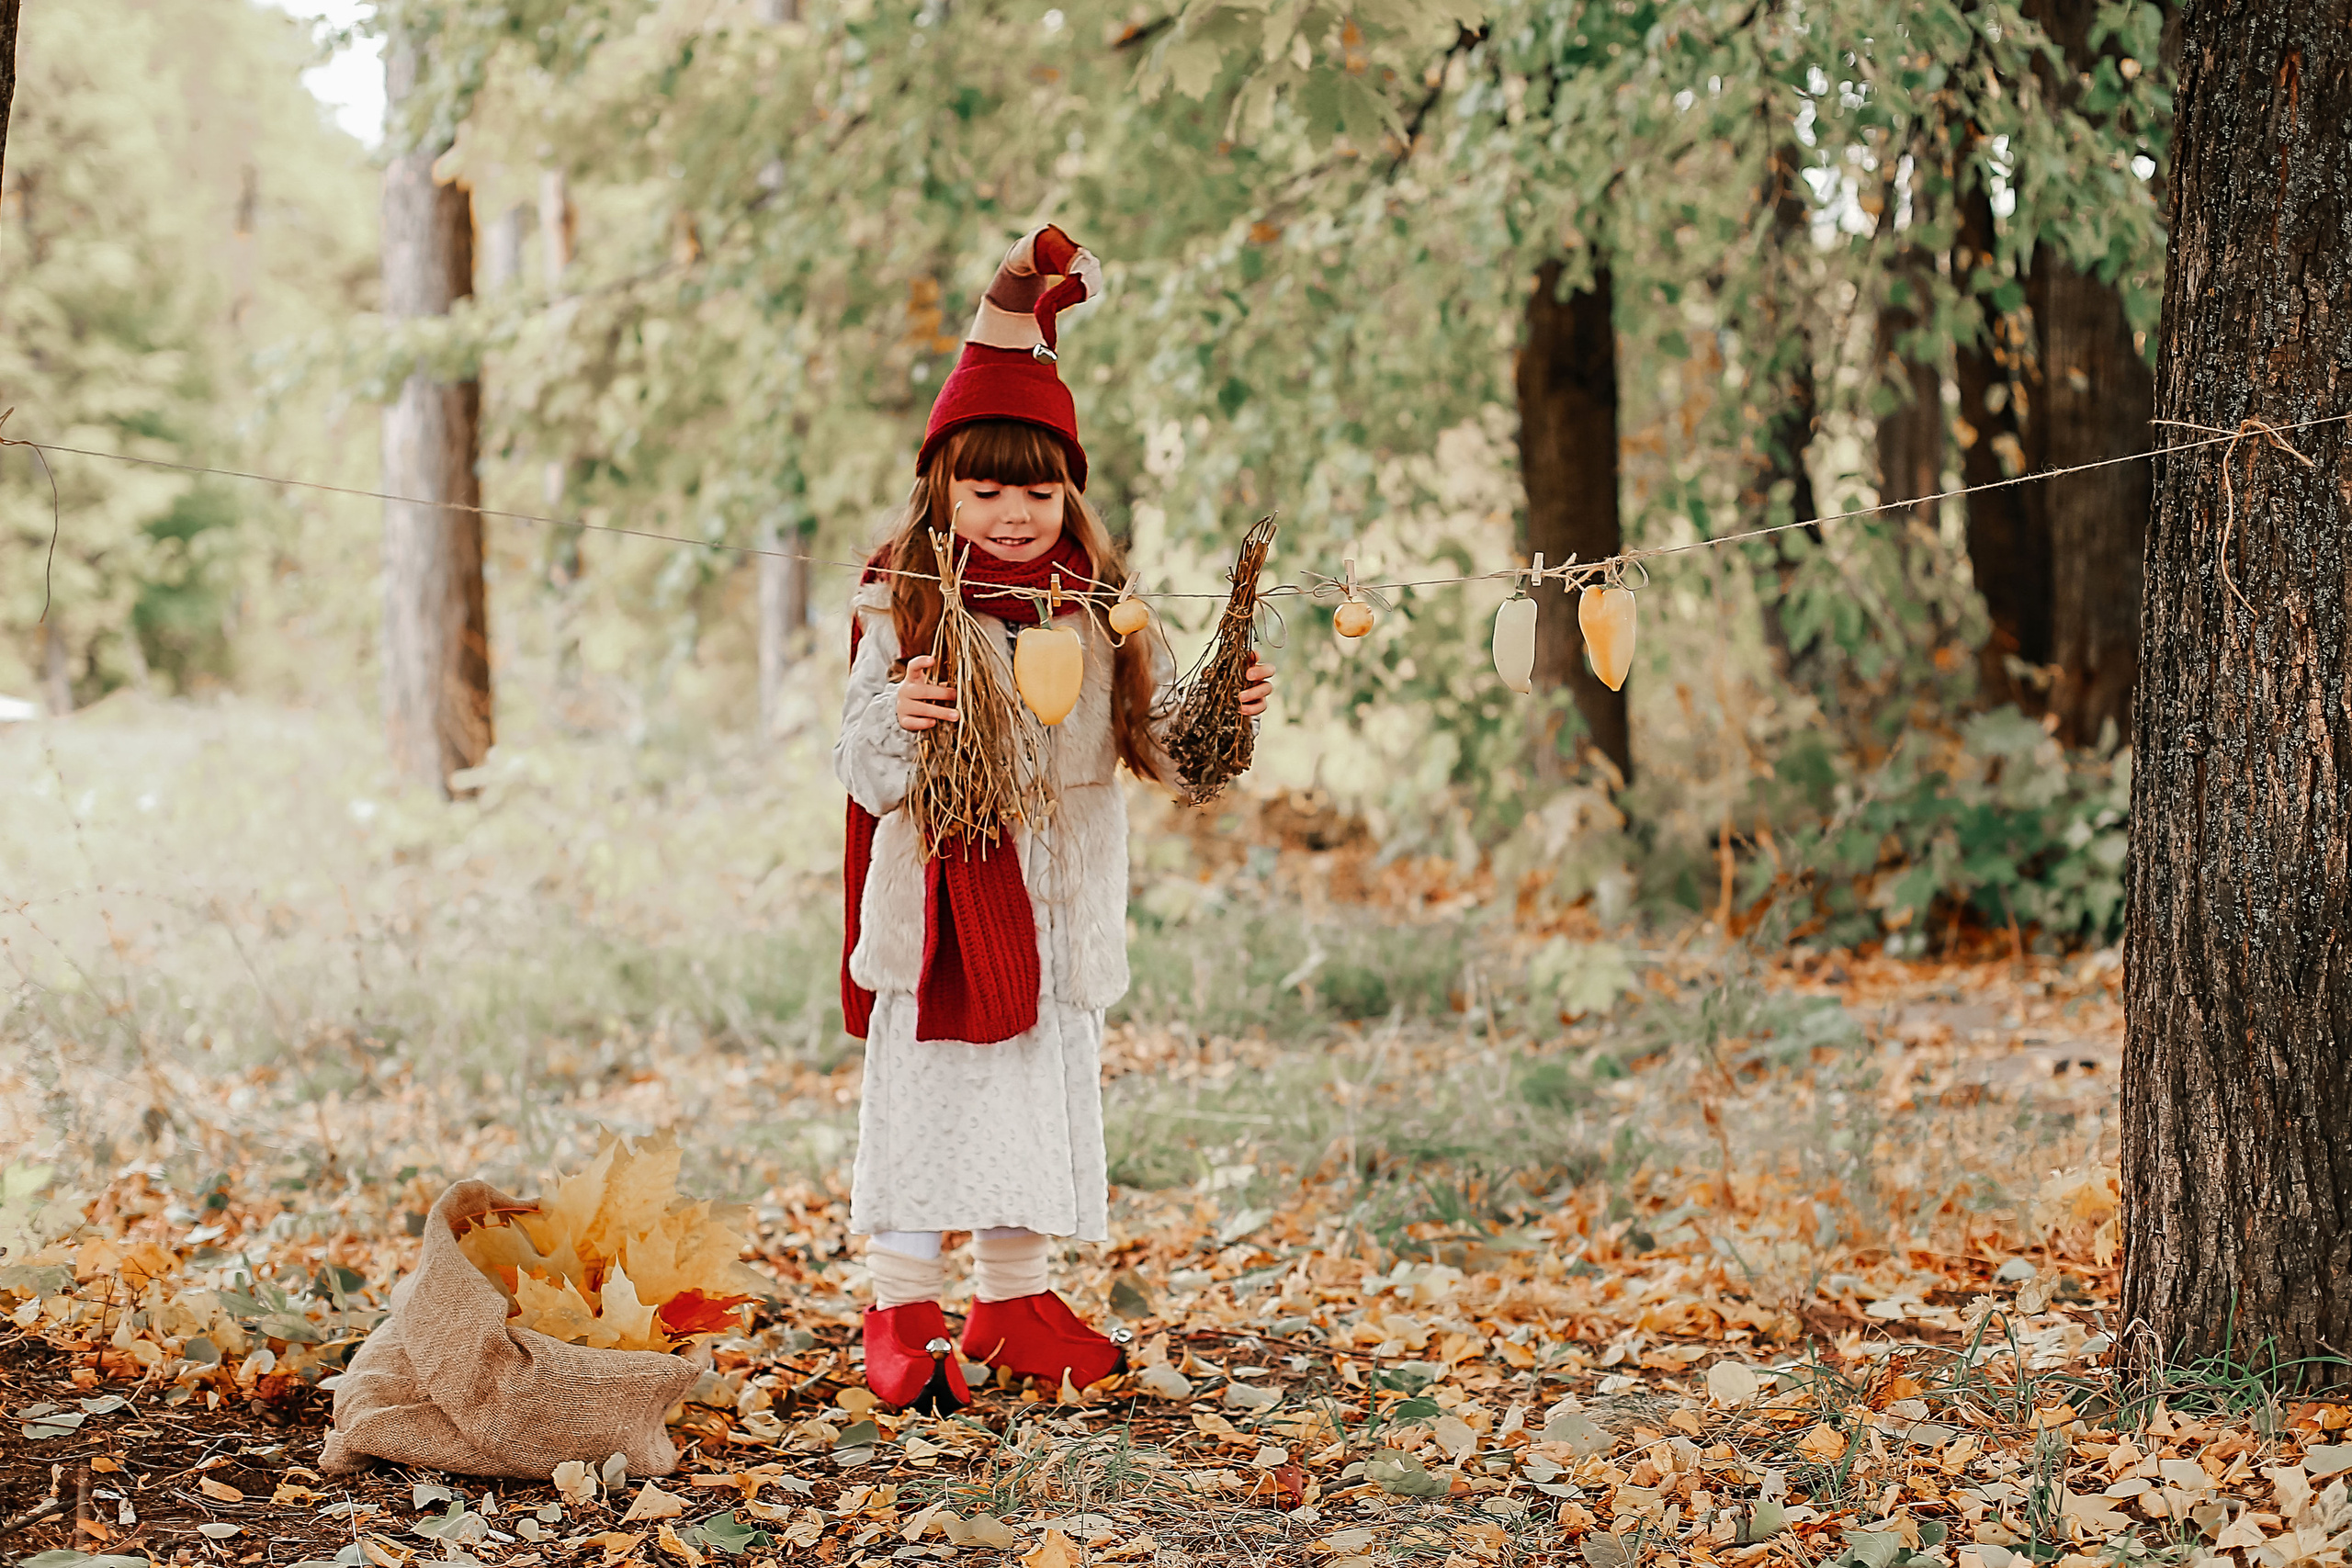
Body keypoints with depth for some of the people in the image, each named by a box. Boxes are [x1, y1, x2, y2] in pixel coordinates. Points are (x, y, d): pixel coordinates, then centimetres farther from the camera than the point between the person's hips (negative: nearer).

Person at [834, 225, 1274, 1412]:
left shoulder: (1101, 612, 3)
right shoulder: (904, 612, -10)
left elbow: (1152, 744, 6)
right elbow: (867, 778, -16)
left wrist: (1221, 712, -12)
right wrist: (896, 723, -37)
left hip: (1060, 910, 5)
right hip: (942, 905, -5)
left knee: (1044, 1097, 13)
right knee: (929, 1097, 0)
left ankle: (1012, 1301, 28)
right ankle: (903, 1320, 11)